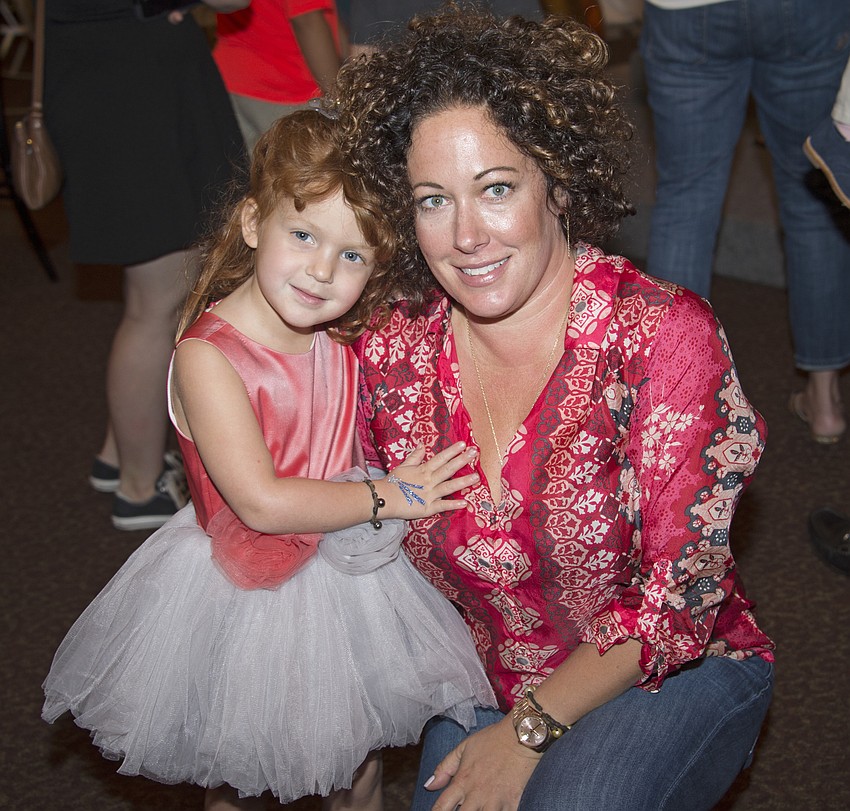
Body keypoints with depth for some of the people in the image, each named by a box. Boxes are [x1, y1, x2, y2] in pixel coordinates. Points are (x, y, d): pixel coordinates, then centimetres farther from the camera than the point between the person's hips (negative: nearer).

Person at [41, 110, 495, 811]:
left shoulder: (345, 338, -8)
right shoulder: (208, 355, -27)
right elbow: (262, 502, -29)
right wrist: (387, 498, -22)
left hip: (345, 568, 5)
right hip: (245, 593, -5)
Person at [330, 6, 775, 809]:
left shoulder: (662, 334, -21)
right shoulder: (391, 350, -10)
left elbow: (681, 592, -17)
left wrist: (531, 729, -15)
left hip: (676, 667, -4)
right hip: (486, 683, 4)